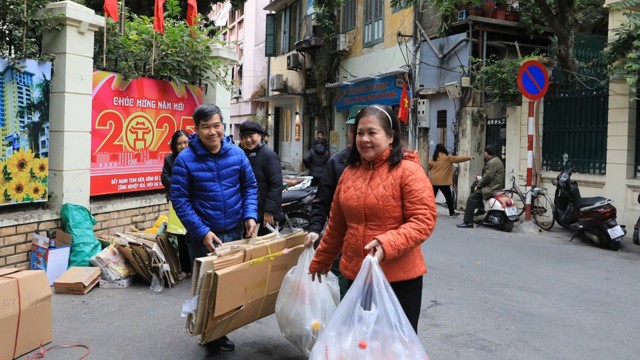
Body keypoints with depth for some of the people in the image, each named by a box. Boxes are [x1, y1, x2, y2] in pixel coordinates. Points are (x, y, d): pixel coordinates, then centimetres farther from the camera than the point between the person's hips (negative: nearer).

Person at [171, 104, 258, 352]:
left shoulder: (237, 153, -1)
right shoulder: (185, 160, -12)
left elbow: (250, 186, 9)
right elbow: (179, 200, -12)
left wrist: (250, 215, -7)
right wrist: (202, 232, -17)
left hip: (235, 232, 4)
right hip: (204, 235, -4)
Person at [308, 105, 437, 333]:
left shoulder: (408, 170, -12)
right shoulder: (350, 172, 7)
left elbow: (424, 220, -18)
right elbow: (337, 225, 16)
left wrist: (387, 244, -31)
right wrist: (321, 261, 22)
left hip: (399, 277, -6)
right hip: (355, 274, 6)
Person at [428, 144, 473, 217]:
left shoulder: (434, 158, 6)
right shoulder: (447, 157, -6)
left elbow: (429, 167, 16)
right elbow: (458, 158, -3)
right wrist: (469, 157, 5)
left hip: (433, 181, 4)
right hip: (443, 181, -4)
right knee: (448, 197, 4)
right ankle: (452, 212, 6)